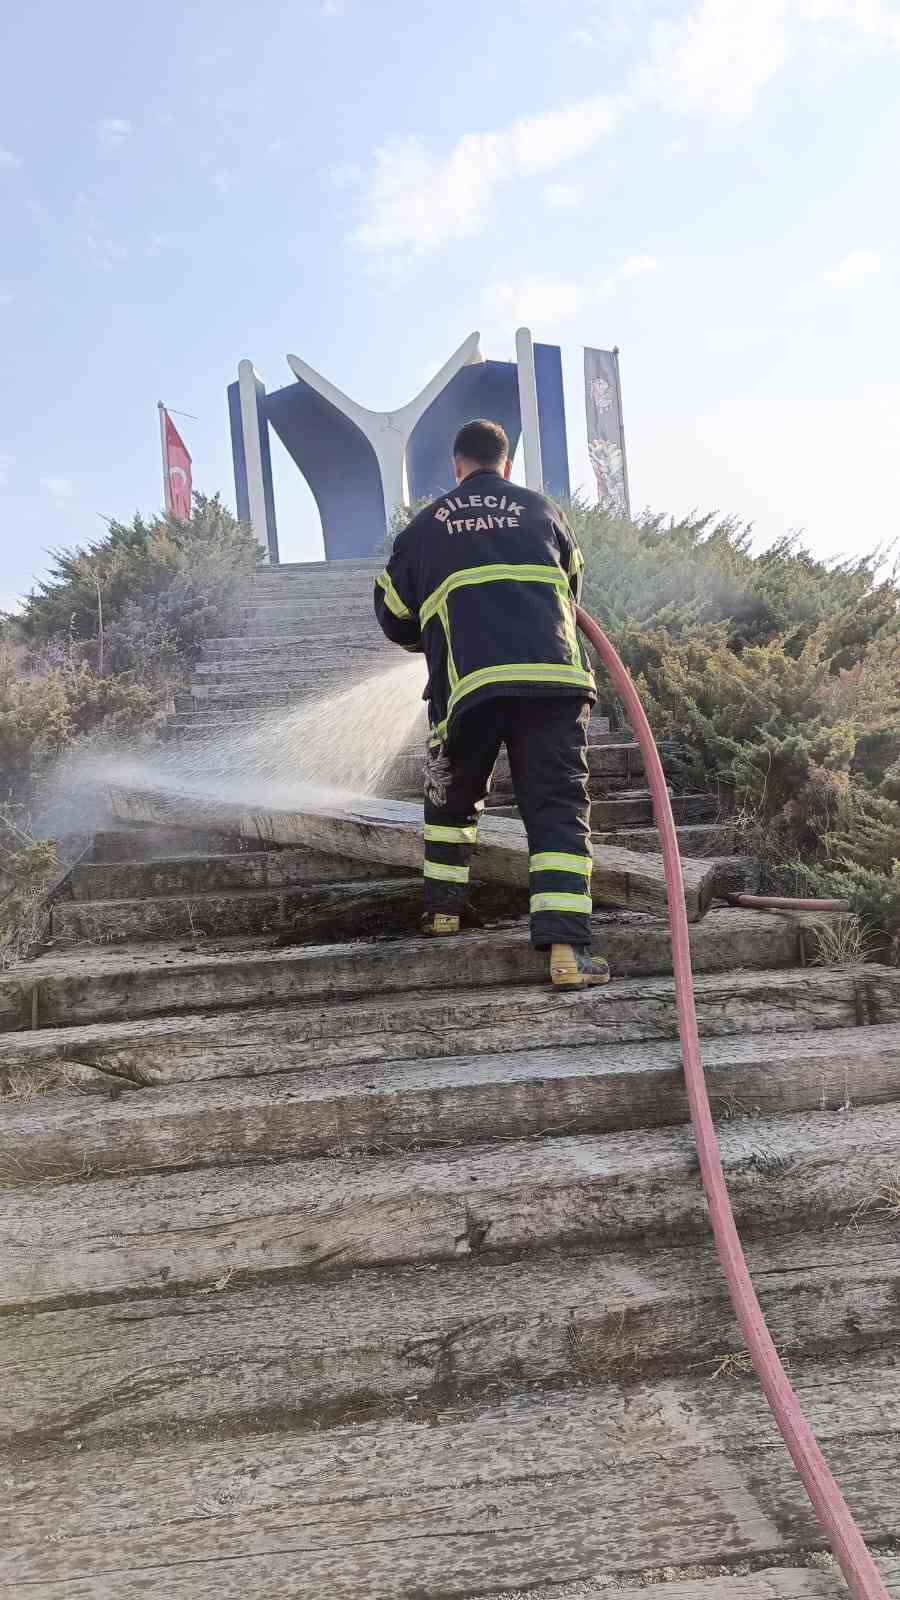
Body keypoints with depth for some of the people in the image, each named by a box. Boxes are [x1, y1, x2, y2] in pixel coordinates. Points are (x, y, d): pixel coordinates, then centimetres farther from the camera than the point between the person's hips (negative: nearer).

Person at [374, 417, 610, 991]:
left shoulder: (425, 525, 17)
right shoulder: (540, 509, 18)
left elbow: (394, 614, 24)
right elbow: (573, 586, 31)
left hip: (469, 685, 1)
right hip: (555, 677, 0)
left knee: (453, 794, 24)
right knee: (559, 808, 1)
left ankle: (443, 909, 31)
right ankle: (567, 947, -9)